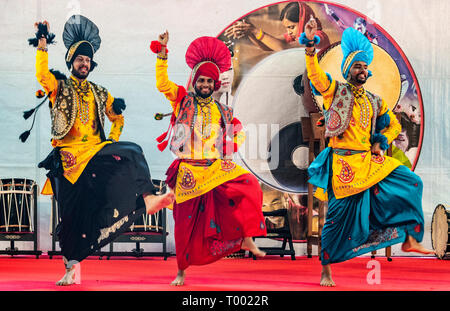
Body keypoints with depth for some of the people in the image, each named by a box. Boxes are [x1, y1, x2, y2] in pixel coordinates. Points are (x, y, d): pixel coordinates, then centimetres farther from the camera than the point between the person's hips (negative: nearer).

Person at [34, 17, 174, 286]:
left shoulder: (100, 94, 18)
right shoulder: (60, 88, 8)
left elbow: (117, 117, 27)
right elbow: (42, 75, -12)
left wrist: (113, 140, 12)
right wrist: (43, 46, -16)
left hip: (96, 150, 3)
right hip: (69, 153, -3)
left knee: (130, 153, -27)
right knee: (73, 211, -5)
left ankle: (146, 198, -45)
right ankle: (72, 265, 5)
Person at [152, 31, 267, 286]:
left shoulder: (222, 111, 12)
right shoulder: (183, 100, 4)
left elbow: (240, 132, 23)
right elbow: (162, 83, -11)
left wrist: (230, 148, 5)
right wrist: (162, 52, -18)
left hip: (217, 169, 2)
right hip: (189, 173, -2)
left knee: (249, 186, -24)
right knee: (187, 224, 2)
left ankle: (247, 240, -17)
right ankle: (182, 271, 18)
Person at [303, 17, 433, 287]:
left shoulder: (374, 101, 16)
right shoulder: (335, 90, 2)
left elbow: (394, 125, 24)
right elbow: (315, 73, -14)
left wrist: (380, 143, 6)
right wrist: (310, 44, -27)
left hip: (371, 162, 6)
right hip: (345, 164, -6)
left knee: (411, 182, -3)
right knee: (340, 216, -6)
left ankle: (409, 239, 3)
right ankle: (326, 269, 7)